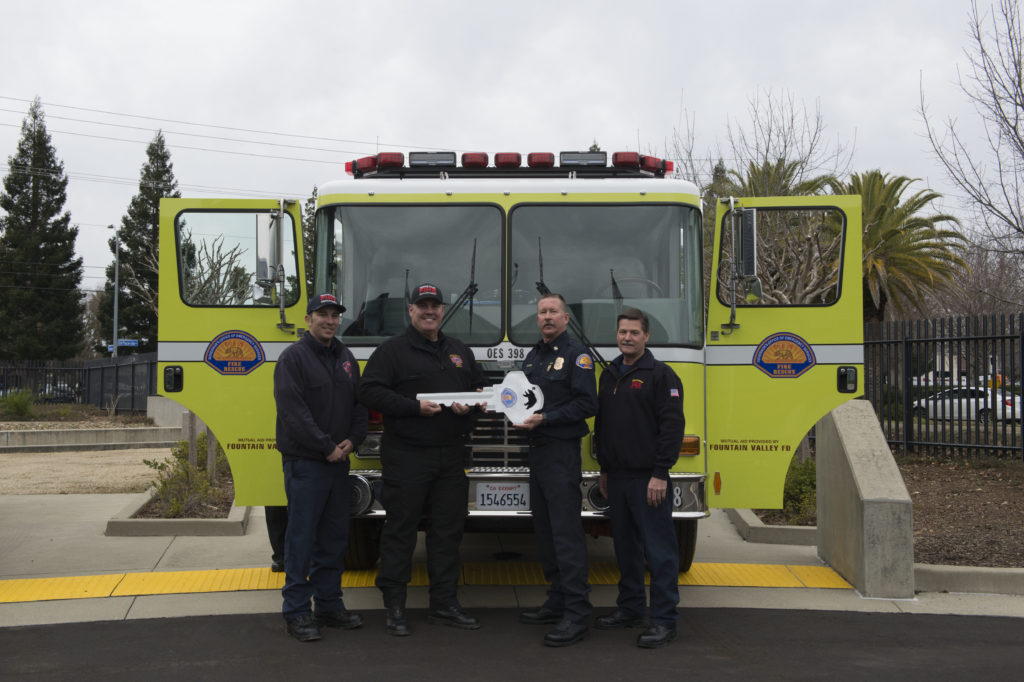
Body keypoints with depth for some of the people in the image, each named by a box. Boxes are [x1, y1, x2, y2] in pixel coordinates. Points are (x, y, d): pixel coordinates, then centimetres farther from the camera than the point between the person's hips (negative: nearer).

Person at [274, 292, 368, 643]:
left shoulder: (345, 357, 14)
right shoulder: (294, 357, -8)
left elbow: (359, 403, 15)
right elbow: (292, 410, -16)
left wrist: (352, 439, -2)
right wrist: (326, 447, -16)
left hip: (338, 462, 7)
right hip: (305, 463, -7)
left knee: (334, 536, 12)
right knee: (302, 537, -3)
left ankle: (329, 604, 22)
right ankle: (297, 611, 3)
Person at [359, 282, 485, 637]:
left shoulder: (460, 351, 16)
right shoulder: (392, 350, -2)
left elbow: (480, 390, 21)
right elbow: (370, 392, -10)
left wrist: (468, 406, -2)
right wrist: (415, 407, -19)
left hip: (452, 457, 5)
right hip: (407, 456, -5)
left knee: (448, 530, 8)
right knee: (400, 530, 0)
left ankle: (444, 604, 17)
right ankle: (394, 606, 7)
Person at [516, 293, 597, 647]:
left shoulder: (576, 354, -7)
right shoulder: (533, 356, 18)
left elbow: (586, 404, -15)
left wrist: (546, 418, -20)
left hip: (561, 453, -9)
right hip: (537, 451, 9)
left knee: (566, 531, -11)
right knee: (545, 530, 12)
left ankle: (577, 613, -11)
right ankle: (558, 602, 21)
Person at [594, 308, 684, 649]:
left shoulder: (660, 375, -8)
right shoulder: (609, 375, 14)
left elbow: (672, 425, -14)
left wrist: (660, 474, -18)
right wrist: (604, 469, 17)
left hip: (647, 478, -7)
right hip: (617, 477, 7)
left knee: (659, 549, -4)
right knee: (625, 547, 14)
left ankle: (663, 620, 1)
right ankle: (631, 608, 25)